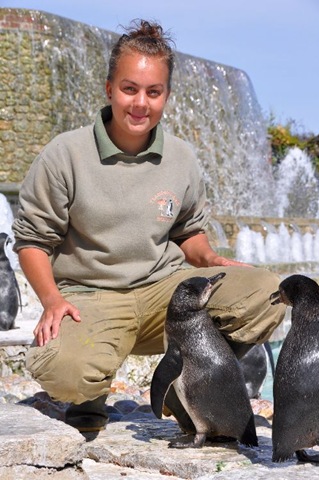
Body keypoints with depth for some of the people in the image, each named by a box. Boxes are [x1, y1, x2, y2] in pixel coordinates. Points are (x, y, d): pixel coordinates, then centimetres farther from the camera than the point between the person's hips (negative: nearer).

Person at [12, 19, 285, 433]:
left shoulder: (181, 158, 6)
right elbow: (32, 239, 0)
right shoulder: (65, 155, -5)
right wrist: (52, 298, -16)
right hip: (89, 296, -3)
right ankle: (91, 397, 5)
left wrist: (208, 258, -2)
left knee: (264, 293, -21)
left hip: (166, 290, 4)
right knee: (65, 373, -37)